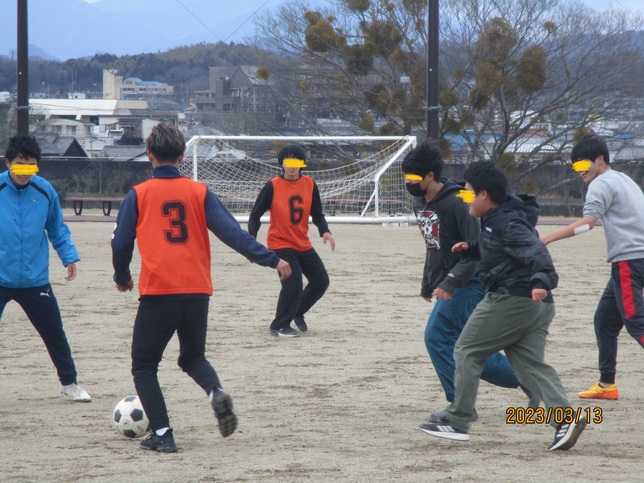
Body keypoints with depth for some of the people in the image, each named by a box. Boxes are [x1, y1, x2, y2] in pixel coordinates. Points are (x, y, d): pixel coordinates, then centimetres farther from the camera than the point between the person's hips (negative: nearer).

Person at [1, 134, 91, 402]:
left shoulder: (45, 191, -1)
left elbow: (57, 229, 12)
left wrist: (69, 256, 4)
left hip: (35, 280, 3)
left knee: (55, 334, 11)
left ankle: (69, 382, 28)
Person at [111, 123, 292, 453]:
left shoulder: (138, 195, 2)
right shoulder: (199, 193, 6)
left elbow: (121, 243, 5)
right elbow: (232, 233, 0)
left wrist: (122, 278, 24)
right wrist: (272, 260, 4)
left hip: (157, 291, -3)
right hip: (197, 292, 3)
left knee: (144, 365, 11)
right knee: (193, 357, 23)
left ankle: (162, 434, 0)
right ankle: (216, 392, -8)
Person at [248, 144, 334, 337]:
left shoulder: (310, 184, -1)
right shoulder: (273, 186, -13)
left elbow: (317, 214, 5)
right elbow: (255, 216, -11)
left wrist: (324, 231, -15)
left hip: (303, 245, 6)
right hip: (280, 244, -6)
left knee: (321, 281, 8)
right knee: (293, 284, -18)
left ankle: (297, 312, 31)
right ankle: (279, 327, -3)